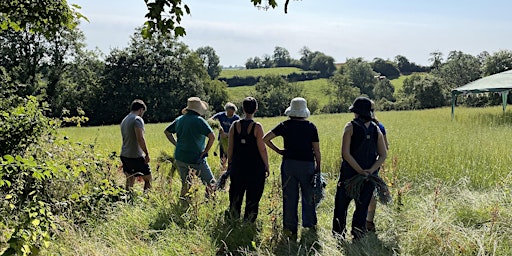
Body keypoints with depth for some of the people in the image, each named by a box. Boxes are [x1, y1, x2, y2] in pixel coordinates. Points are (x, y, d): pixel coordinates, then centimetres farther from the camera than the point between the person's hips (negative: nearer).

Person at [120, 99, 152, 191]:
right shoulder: (137, 119, -12)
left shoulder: (124, 120, 15)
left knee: (129, 182, 12)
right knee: (148, 179, 3)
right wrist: (147, 154, -16)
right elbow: (140, 138, -22)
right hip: (136, 156, -8)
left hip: (124, 155, 8)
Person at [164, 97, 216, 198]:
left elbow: (167, 131, 20)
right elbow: (212, 136, -20)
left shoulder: (179, 119, 8)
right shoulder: (199, 120, -12)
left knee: (185, 184, 19)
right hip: (196, 159, -6)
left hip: (179, 158, 7)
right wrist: (205, 151, -9)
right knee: (211, 184, 4)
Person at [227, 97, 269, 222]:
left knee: (236, 194, 17)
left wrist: (229, 164, 15)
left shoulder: (235, 125, -2)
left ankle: (233, 217, 25)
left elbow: (230, 148, 2)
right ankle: (249, 220, 13)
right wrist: (267, 166, 0)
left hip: (237, 166, 3)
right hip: (255, 167, -3)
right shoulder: (257, 127, -12)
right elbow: (262, 149, -10)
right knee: (253, 197, 8)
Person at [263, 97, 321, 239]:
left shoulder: (285, 125, 1)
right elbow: (316, 150, -2)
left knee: (290, 198, 7)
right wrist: (318, 168, 6)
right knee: (309, 198, 11)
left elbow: (265, 139, -4)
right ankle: (310, 228, 16)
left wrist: (278, 151, 4)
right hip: (307, 164, -1)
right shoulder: (311, 127, -2)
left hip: (289, 164, 1)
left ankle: (291, 230, 10)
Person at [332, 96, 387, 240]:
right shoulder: (376, 130, 4)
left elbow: (346, 153, -16)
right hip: (369, 176, 4)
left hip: (349, 174, -3)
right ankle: (358, 236, 17)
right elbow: (383, 155, 2)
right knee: (363, 207, 13)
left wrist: (360, 171, -14)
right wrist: (370, 171, -8)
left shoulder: (351, 127, -9)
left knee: (341, 206, 9)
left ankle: (338, 235, 12)